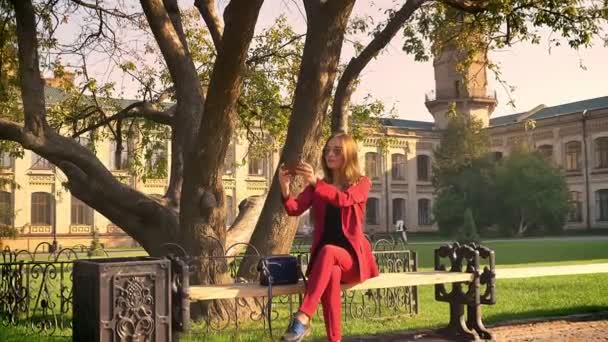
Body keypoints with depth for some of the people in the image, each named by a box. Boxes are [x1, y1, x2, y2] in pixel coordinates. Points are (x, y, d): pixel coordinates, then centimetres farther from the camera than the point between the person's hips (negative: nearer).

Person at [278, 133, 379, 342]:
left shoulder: (361, 184, 4)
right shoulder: (316, 187, 12)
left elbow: (344, 199, -20)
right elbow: (294, 209, -6)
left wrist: (315, 183, -36)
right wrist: (285, 188, -28)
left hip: (353, 257, -2)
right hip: (325, 257, 2)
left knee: (328, 252, -37)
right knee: (332, 273, -36)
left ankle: (303, 319, -44)